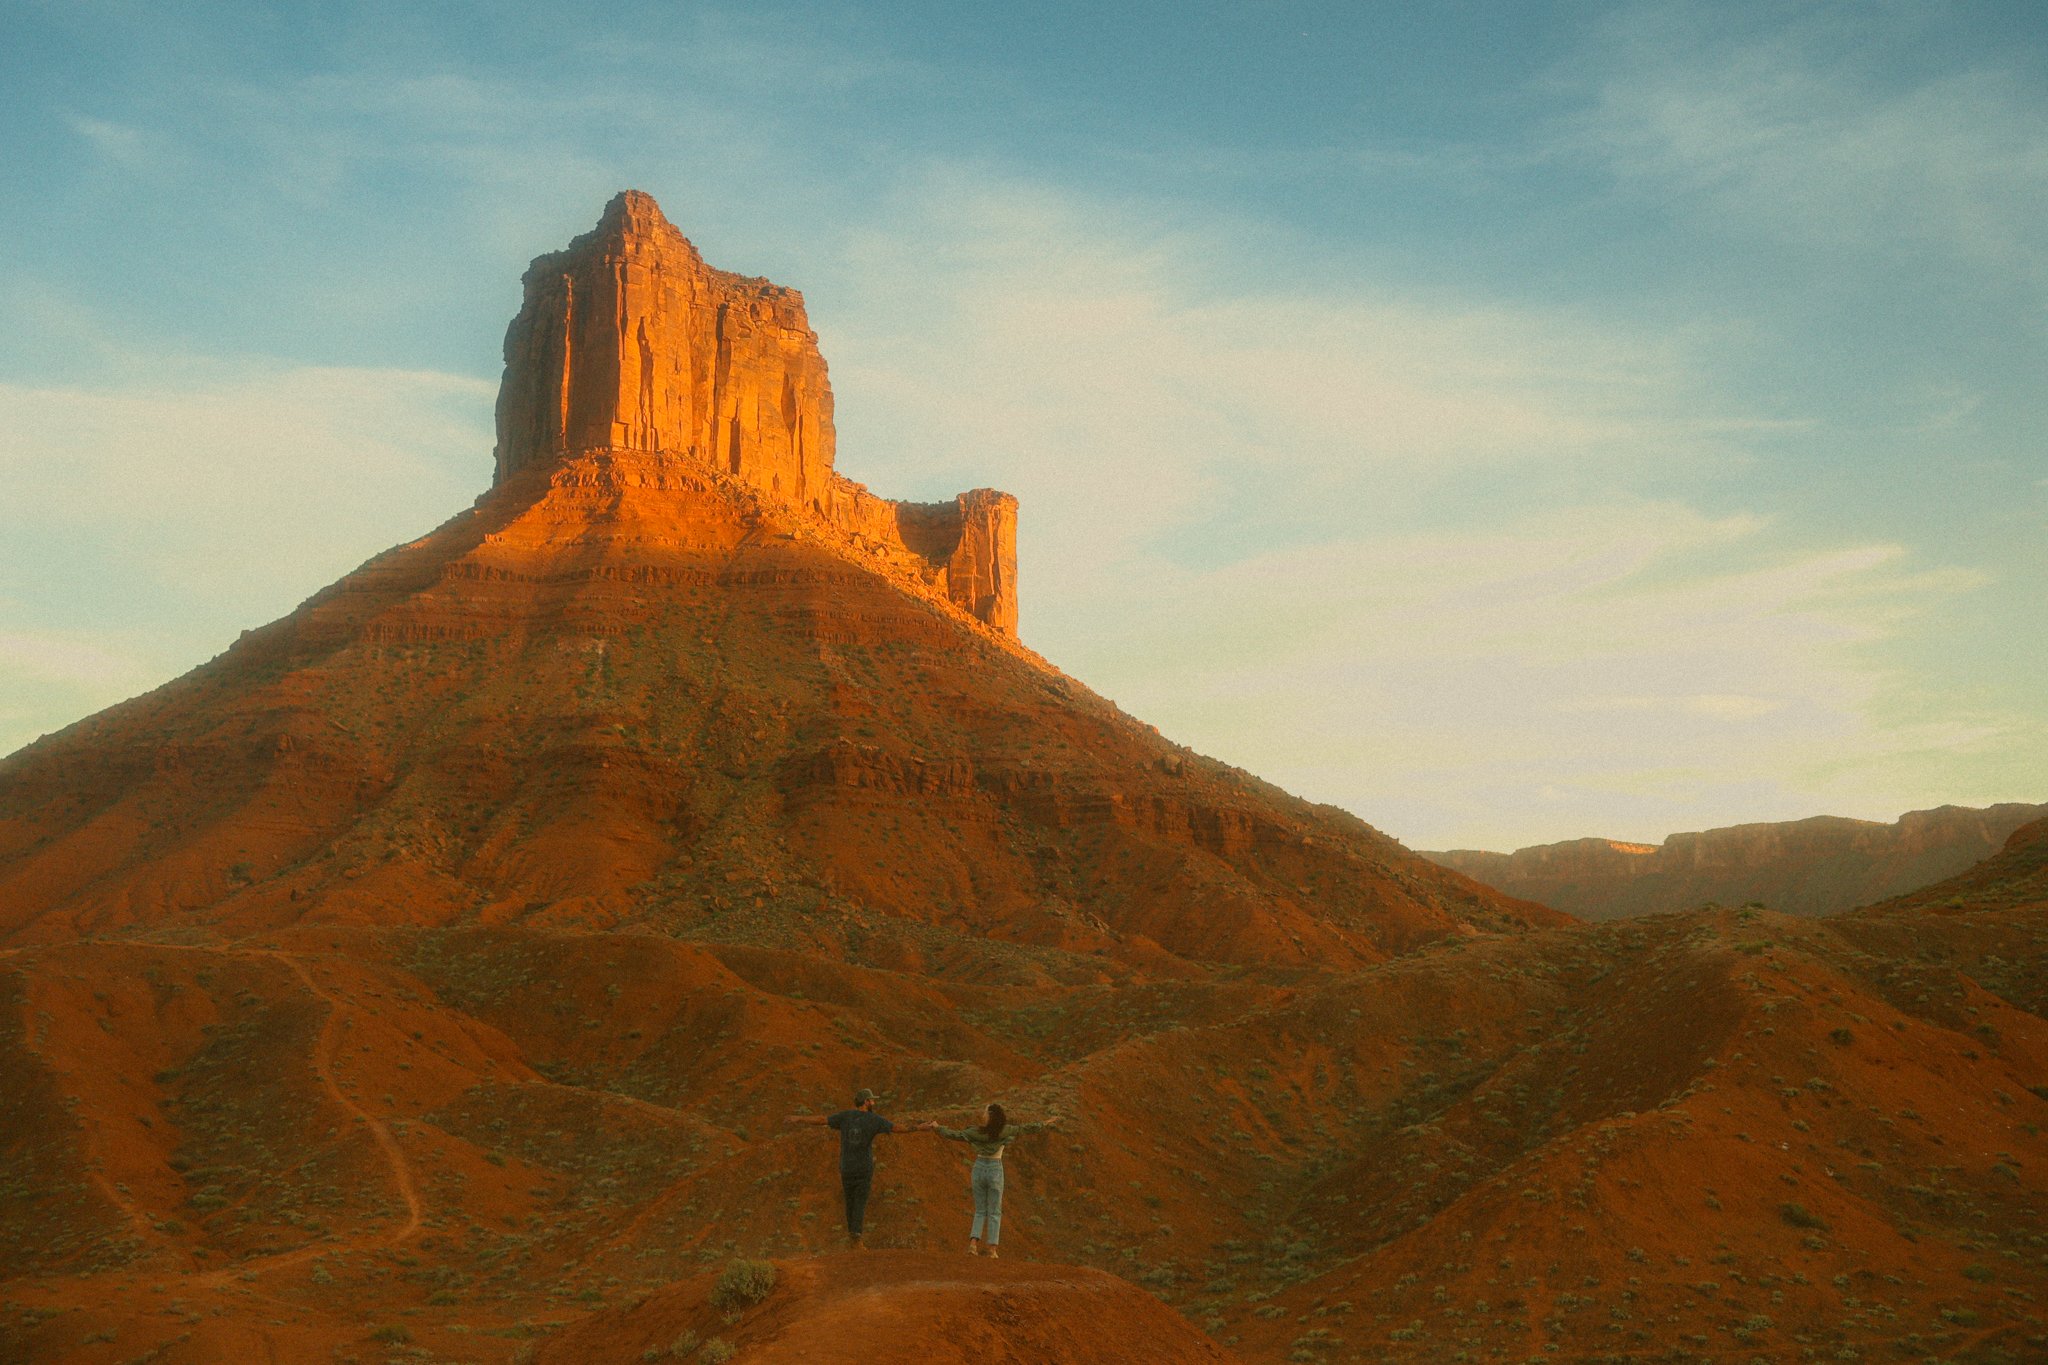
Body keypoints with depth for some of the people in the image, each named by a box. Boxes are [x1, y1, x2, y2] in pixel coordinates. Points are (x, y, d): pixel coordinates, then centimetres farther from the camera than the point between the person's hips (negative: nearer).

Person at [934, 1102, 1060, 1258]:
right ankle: (992, 1249, 0)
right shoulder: (1005, 1130, -7)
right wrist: (1046, 1124, 11)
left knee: (980, 1211, 12)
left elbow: (955, 1134, 0)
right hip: (995, 1170, -2)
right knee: (994, 1213, 6)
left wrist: (938, 1128, 15)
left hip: (979, 1169, 2)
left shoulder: (977, 1132, -5)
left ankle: (973, 1243, -4)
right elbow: (1026, 1128, -1)